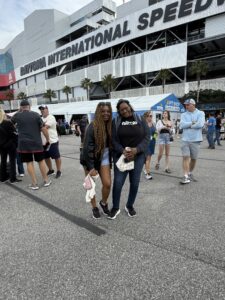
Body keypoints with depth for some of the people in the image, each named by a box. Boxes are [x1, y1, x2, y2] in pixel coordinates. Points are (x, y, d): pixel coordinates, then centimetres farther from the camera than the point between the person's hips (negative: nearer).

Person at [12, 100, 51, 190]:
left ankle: (34, 183, 8)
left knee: (29, 162, 6)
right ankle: (46, 180, 19)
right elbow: (43, 128, -6)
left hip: (24, 143, 0)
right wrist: (47, 139, 5)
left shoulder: (17, 115, 0)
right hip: (36, 142, 0)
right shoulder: (35, 114, -3)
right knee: (41, 161, 11)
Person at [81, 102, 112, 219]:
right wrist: (91, 167, -21)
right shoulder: (92, 127, -17)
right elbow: (87, 147, -20)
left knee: (107, 183, 0)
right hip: (91, 159, -3)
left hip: (104, 158, 4)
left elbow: (112, 143, 4)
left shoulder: (111, 126, -2)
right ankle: (94, 207, 30)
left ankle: (104, 202, 29)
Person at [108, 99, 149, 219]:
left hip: (138, 155, 2)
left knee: (135, 183, 8)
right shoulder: (115, 122, 1)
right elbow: (113, 140, -5)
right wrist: (123, 151, -22)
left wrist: (136, 149, -18)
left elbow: (146, 137, -3)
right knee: (118, 182, -3)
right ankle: (115, 208, 18)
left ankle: (130, 206, 29)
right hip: (121, 155, -1)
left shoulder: (140, 120, 3)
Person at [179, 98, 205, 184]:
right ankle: (186, 177, -7)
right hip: (185, 140, 1)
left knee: (193, 158, 11)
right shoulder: (184, 115, 8)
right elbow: (182, 125, -8)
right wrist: (192, 123, -12)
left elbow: (200, 124, -17)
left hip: (195, 140, -1)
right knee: (185, 157, -8)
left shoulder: (200, 113, 0)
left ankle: (190, 173, 31)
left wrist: (188, 125, -9)